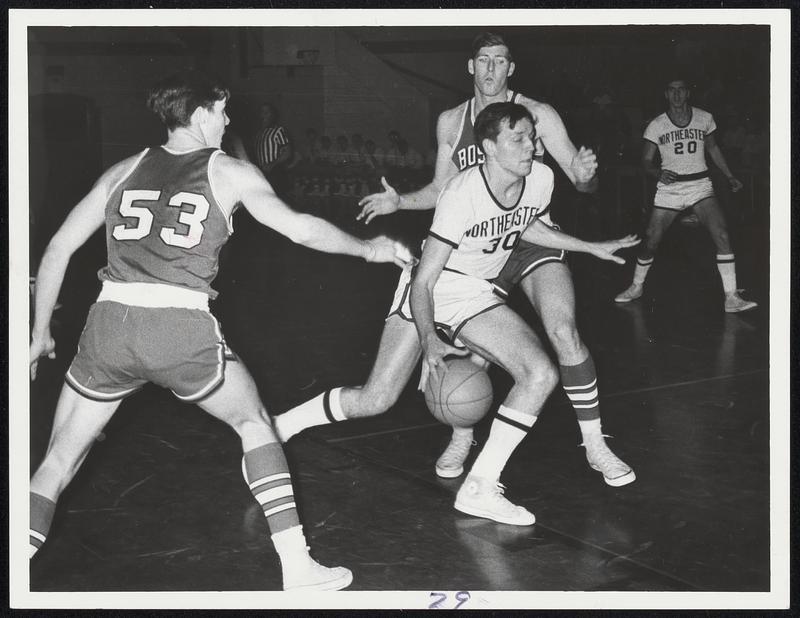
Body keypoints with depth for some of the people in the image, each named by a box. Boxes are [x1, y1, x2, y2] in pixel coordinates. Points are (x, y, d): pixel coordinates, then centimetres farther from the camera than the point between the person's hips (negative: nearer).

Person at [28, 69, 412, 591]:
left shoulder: (125, 170, 19)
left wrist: (41, 333, 25)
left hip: (110, 325, 2)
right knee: (256, 425, 20)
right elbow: (300, 228, 7)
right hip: (184, 330, -2)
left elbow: (58, 248, 18)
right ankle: (298, 567, 14)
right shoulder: (230, 172, 10)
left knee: (58, 461, 16)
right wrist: (367, 248, 23)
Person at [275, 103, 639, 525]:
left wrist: (591, 248, 17)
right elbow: (423, 281, -24)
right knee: (376, 400, -13)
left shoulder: (541, 179, -10)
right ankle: (277, 427, 9)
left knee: (541, 375, -15)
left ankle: (479, 490, -9)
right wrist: (429, 340, -38)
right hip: (429, 290, -6)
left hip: (476, 295, 6)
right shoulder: (462, 194, -28)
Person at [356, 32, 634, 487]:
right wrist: (399, 202, 0)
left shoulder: (538, 115, -3)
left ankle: (595, 445, -7)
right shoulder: (451, 122, 6)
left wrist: (583, 173, -27)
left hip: (535, 240, -2)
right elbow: (442, 190, 16)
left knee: (564, 332, -20)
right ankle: (462, 438, 26)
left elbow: (581, 180, -4)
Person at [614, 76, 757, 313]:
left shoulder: (704, 118, 2)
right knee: (650, 240, 0)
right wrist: (659, 173, -20)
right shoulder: (656, 125, -2)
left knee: (721, 234, -17)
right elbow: (646, 161, 1)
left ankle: (731, 298, -14)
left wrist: (730, 177, 17)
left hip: (700, 185, 0)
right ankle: (636, 287, 27)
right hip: (669, 187, 0)